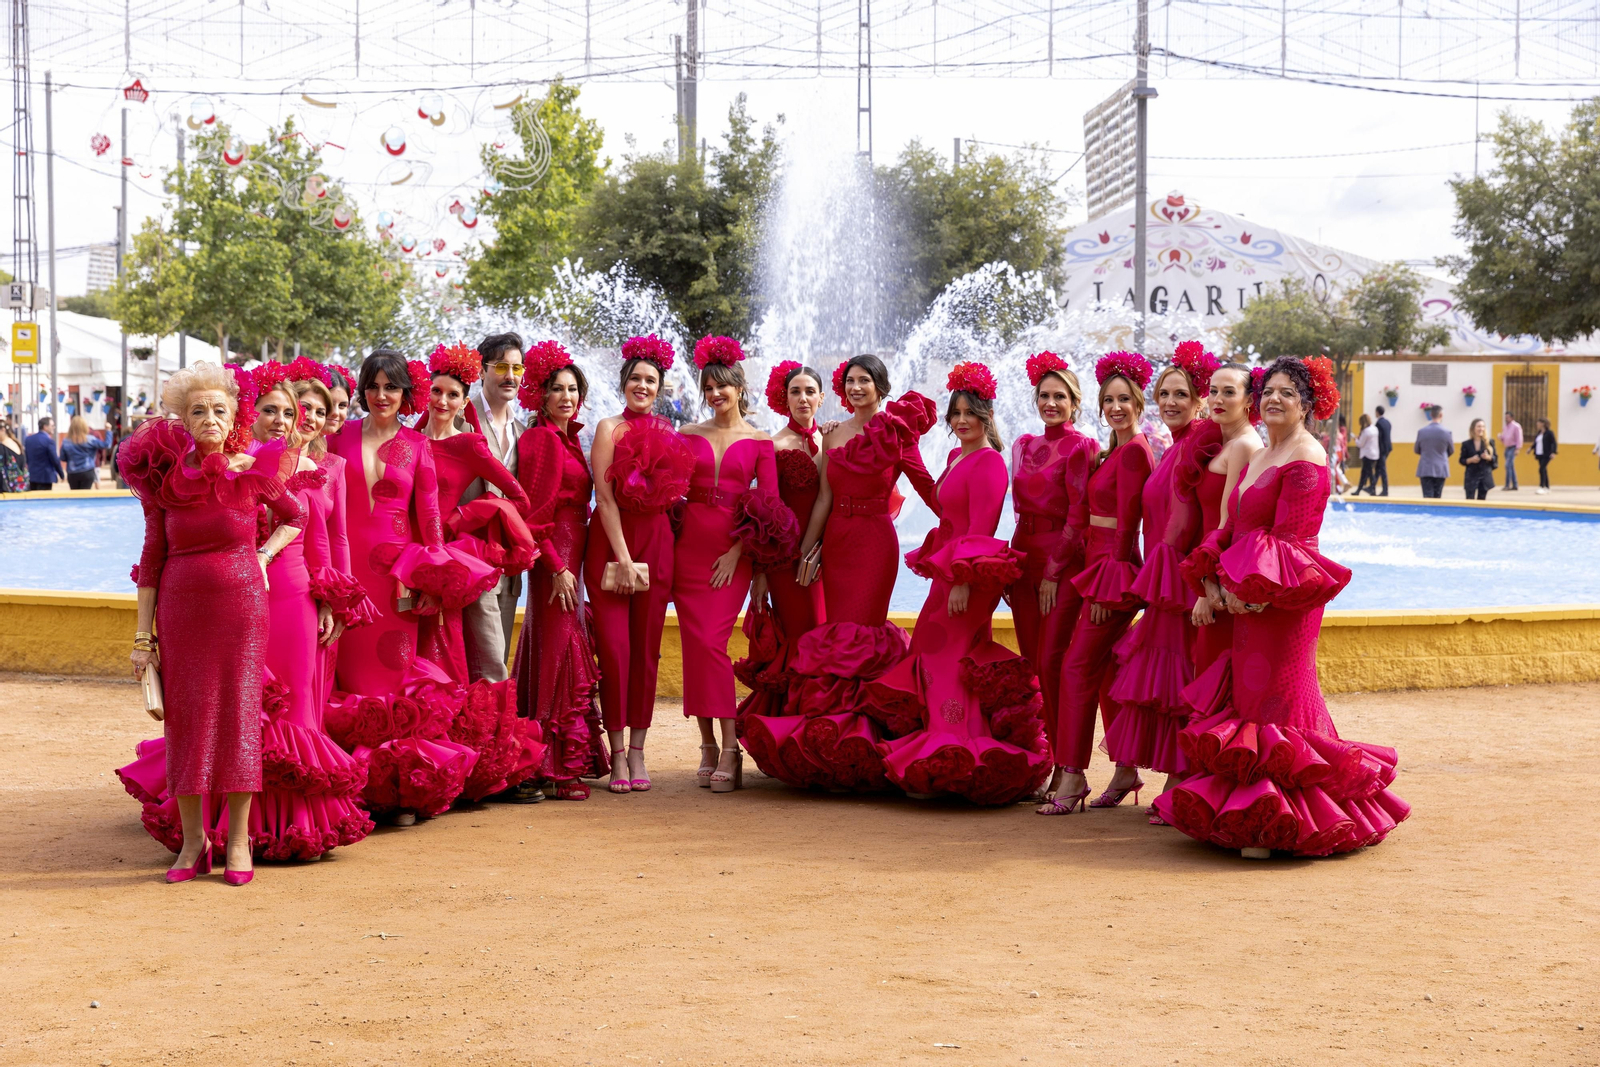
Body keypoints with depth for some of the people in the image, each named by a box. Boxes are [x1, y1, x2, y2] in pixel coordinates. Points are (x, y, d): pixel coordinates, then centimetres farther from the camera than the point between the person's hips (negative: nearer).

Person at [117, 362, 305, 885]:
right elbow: (151, 559, 3)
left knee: (239, 714, -1)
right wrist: (143, 635, 1)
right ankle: (192, 839, 12)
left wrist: (264, 555, 1)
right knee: (185, 719, 3)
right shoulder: (164, 478, 1)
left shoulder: (251, 472, -2)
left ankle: (238, 838, 7)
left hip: (242, 605, -1)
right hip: (181, 608, 1)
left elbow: (297, 516, 17)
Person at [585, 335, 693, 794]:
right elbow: (605, 497, -6)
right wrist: (622, 558, -11)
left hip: (656, 544, 3)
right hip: (610, 544, -3)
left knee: (646, 649, 3)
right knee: (615, 647, -7)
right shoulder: (610, 428, 1)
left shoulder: (667, 433, 12)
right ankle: (617, 756, -1)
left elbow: (675, 496, 14)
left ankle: (638, 753, 9)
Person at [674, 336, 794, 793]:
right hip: (690, 545, 3)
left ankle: (728, 750, -12)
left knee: (712, 642, -14)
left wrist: (738, 552, -8)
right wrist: (668, 547, -2)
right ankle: (710, 746, 5)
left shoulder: (759, 442, 5)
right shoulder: (688, 435, 12)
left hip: (732, 551, -3)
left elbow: (769, 506, 1)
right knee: (695, 644, -2)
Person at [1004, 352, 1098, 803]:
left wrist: (1053, 572, -12)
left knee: (1053, 664, -10)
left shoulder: (1080, 448, -5)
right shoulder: (1024, 445, 14)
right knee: (1032, 663, 7)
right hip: (1025, 559, 7)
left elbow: (1078, 517, -9)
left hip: (1064, 563, -7)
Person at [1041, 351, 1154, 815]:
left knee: (1078, 666, -10)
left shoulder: (1133, 451, -13)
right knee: (1107, 670, 12)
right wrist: (1102, 582, 14)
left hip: (1114, 568, -10)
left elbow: (1126, 523, -17)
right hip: (1102, 566, 10)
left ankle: (1072, 776, -8)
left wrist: (1108, 586, -18)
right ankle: (1126, 770, 18)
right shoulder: (1115, 451, 15)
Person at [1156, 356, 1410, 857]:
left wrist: (1247, 586, -17)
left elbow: (1287, 538, -17)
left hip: (1283, 600, -9)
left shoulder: (1305, 458, -11)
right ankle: (1259, 820, 18)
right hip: (1250, 597, 9)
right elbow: (1233, 528, 15)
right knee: (1248, 701, 11)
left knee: (1274, 710, -6)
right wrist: (1220, 581, 1)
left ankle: (1273, 828, 1)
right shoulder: (1259, 457, 17)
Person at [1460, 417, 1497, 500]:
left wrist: (1489, 457, -15)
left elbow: (1495, 458, 6)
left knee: (1482, 501, 6)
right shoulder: (1466, 444, 0)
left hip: (1485, 475, 2)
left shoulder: (1489, 443, 2)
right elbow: (1462, 461, 3)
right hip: (1471, 476, -2)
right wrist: (1470, 460, -16)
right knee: (1470, 501, -7)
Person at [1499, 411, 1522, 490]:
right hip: (1507, 448, 8)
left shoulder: (1516, 426, -9)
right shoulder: (1505, 427, 14)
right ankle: (1515, 485, 15)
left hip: (1513, 448, -8)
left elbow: (1519, 438, -13)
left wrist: (1517, 449, -19)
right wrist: (1501, 437, -3)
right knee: (1511, 467, 10)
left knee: (1508, 466, -15)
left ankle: (1507, 485, -14)